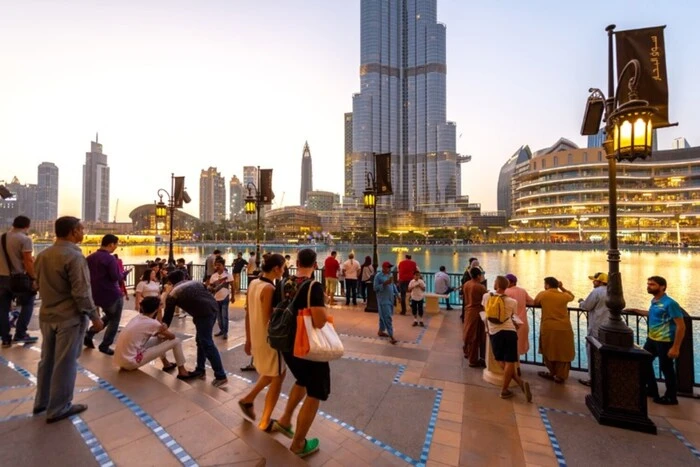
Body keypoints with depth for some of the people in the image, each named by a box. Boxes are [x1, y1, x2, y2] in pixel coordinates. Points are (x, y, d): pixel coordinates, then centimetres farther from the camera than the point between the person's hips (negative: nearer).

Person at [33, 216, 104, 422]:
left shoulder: (43, 255, 6)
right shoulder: (74, 256, -21)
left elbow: (40, 285, 17)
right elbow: (81, 293, -22)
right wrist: (94, 316, -13)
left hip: (47, 315, 9)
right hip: (69, 317, -8)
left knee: (47, 360, 20)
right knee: (64, 363, 4)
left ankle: (41, 402, 34)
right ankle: (58, 408, 16)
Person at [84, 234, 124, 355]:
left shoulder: (90, 257, 6)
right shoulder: (110, 258, -19)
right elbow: (115, 277, -24)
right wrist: (122, 274, -5)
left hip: (96, 295, 8)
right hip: (112, 294, -8)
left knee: (109, 316, 27)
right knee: (114, 320, 8)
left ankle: (89, 335, 16)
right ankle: (105, 346, 11)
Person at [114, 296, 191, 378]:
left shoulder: (137, 318, 5)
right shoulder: (152, 323, -16)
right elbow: (172, 336, -4)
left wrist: (161, 332, 2)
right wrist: (164, 330, 13)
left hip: (120, 359, 8)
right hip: (131, 362, -8)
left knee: (159, 337, 22)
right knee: (176, 341, -4)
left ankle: (166, 364, 35)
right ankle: (182, 372, 11)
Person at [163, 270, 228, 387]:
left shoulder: (172, 294, 16)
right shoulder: (195, 282, 27)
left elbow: (168, 315, 22)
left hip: (204, 313, -7)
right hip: (213, 307, 7)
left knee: (207, 344, -1)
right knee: (201, 341, 22)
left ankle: (221, 376, 0)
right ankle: (200, 370, 32)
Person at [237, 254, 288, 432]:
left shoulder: (254, 284, 2)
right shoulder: (269, 289, -24)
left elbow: (248, 314, 8)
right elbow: (268, 320, -23)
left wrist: (249, 339, 15)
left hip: (256, 337, 9)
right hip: (269, 338, -9)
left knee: (274, 373, 28)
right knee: (277, 377, 11)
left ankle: (248, 399, 34)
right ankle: (265, 422, 24)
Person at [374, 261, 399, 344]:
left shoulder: (390, 274, 9)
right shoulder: (378, 276, -13)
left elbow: (393, 285, 17)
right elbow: (375, 288, -15)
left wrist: (397, 294, 12)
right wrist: (385, 284, -24)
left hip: (390, 299, 7)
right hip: (383, 300, -7)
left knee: (384, 316, 17)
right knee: (387, 317, -8)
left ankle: (381, 331, 32)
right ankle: (391, 336, -6)